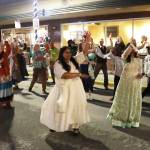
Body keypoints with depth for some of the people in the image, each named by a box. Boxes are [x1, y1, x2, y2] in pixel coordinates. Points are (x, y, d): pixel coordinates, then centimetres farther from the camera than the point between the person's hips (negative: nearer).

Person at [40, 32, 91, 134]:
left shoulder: (74, 61, 5)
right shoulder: (58, 64, -11)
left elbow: (85, 52, 4)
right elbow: (65, 75, -24)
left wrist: (87, 40, -6)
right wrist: (79, 74, -19)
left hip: (76, 88, 5)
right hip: (64, 89, -4)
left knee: (76, 106, 9)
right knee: (62, 107, 7)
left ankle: (75, 126, 21)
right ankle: (56, 125, 25)